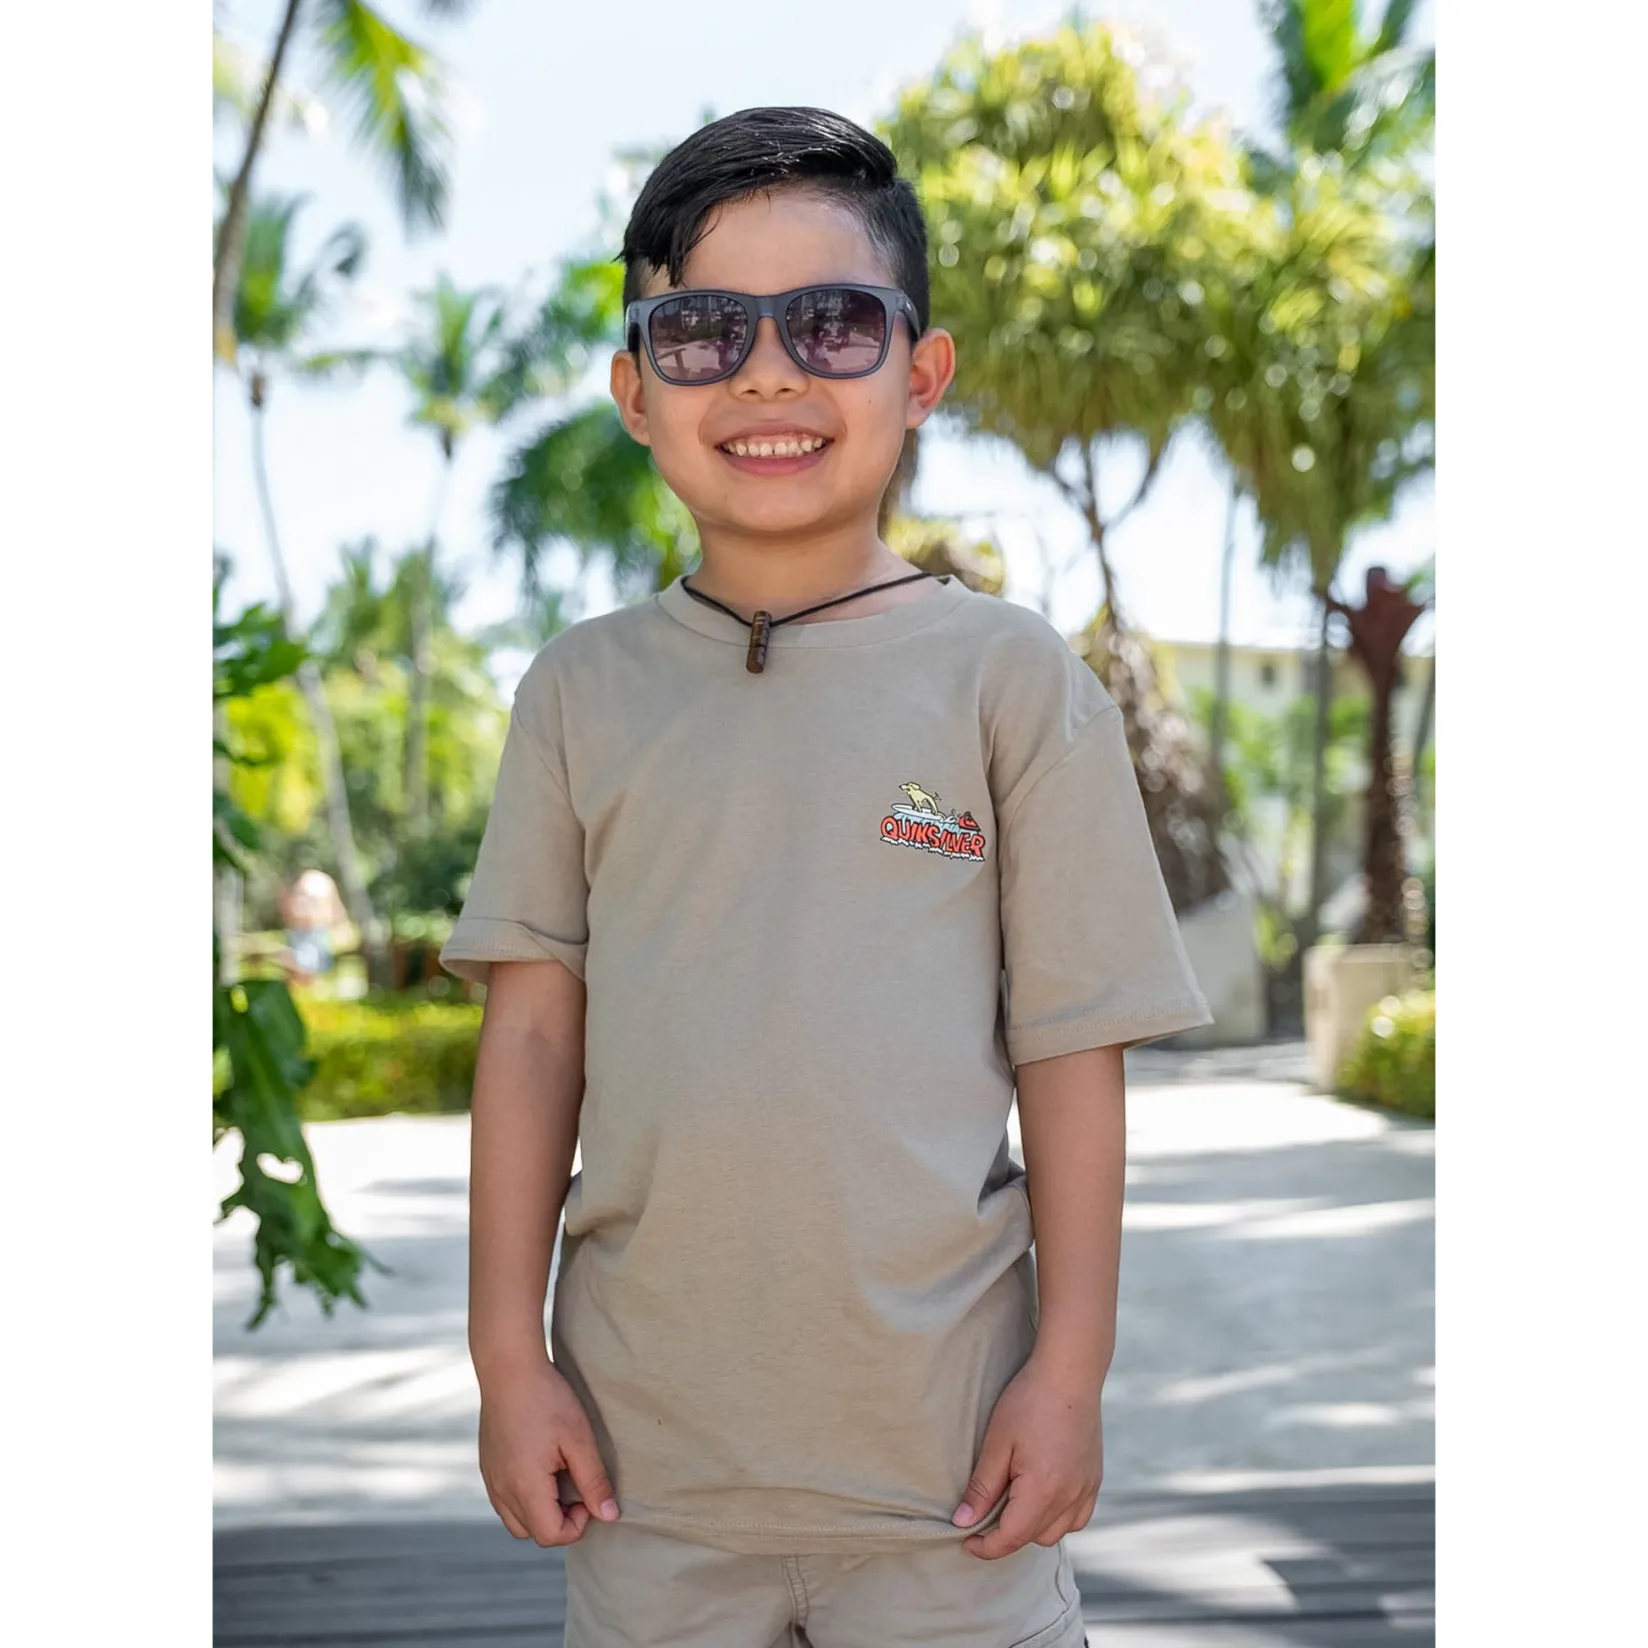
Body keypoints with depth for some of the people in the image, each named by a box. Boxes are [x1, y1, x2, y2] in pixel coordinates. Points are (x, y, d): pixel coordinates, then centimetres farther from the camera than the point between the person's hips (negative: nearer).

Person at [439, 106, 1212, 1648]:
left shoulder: (1009, 676, -2)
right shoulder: (583, 690, 4)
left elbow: (1073, 1046, -1)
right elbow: (533, 1029, 4)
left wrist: (1069, 1369, -3)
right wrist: (509, 1351, 2)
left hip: (943, 1436, -1)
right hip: (645, 1441, 2)